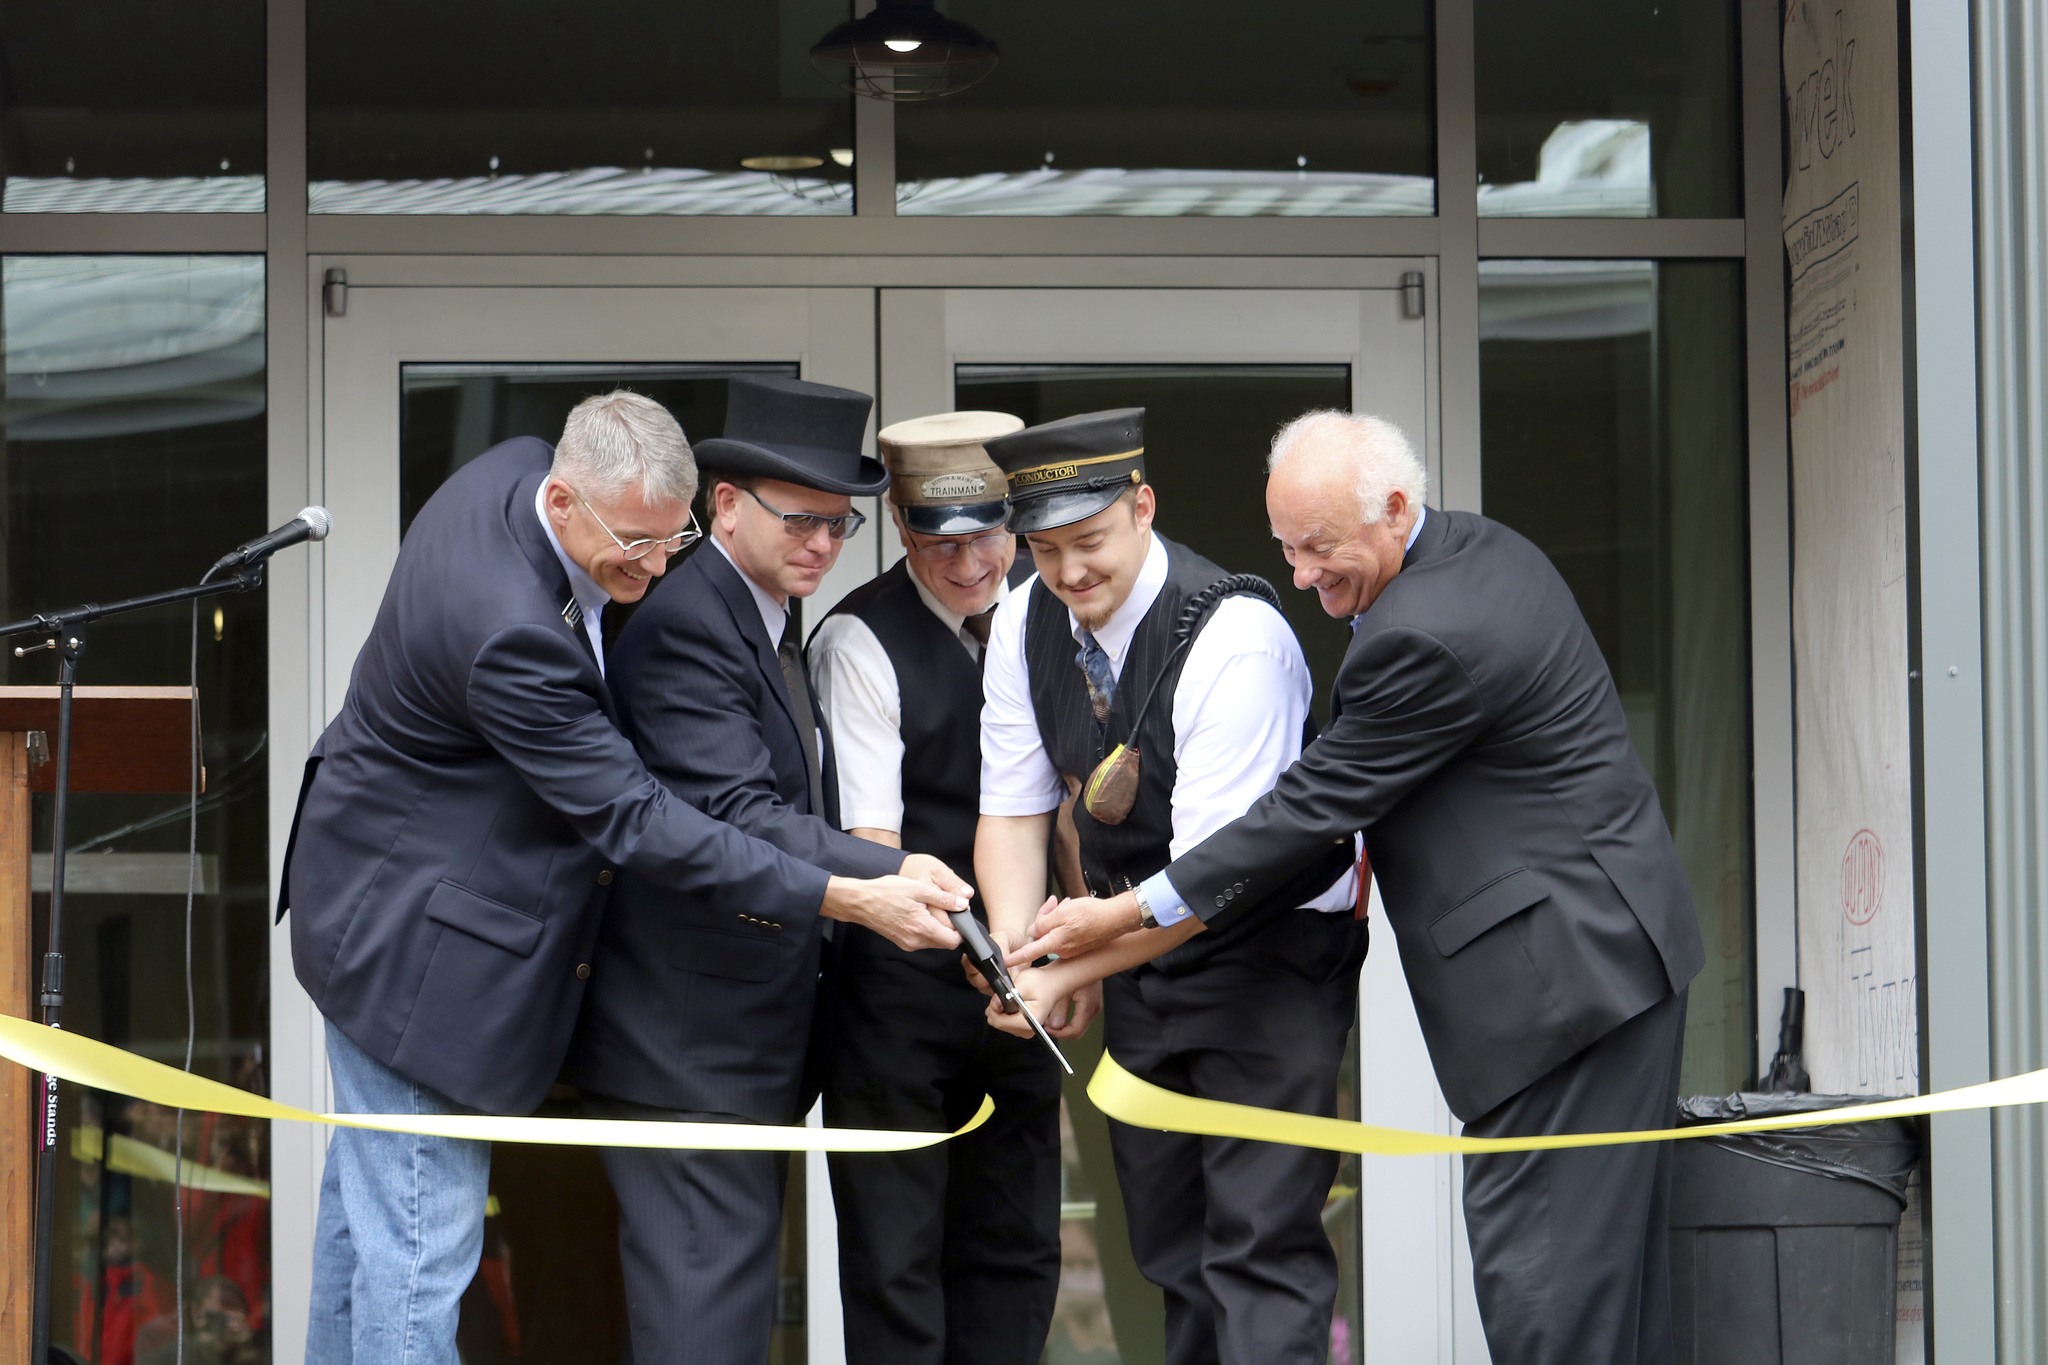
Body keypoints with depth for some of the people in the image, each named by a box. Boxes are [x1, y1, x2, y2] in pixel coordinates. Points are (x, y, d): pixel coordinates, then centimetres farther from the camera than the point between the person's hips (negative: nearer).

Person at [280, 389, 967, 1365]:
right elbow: (634, 823, -31)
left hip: (384, 903, 11)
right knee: (422, 1247, -5)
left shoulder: (515, 468, -7)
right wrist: (845, 899, -32)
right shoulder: (510, 632, -34)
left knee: (370, 1186, 23)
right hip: (408, 940, -11)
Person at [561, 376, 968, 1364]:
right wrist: (872, 882, -39)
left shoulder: (768, 624, 16)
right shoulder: (684, 626, -17)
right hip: (687, 1049, -10)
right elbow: (734, 815, -28)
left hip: (750, 1040, 11)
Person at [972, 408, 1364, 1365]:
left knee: (1261, 1243, -14)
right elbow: (1012, 810, -3)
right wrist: (1018, 953, -19)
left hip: (1268, 945, -7)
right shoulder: (1026, 624, -5)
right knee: (1168, 1237, 15)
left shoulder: (1236, 637, -26)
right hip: (1138, 954, 7)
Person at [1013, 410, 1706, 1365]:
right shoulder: (1485, 550, 9)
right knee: (1614, 1241, 13)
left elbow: (1314, 804, -16)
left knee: (1533, 1258, -8)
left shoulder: (1421, 639, -23)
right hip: (1623, 941, 11)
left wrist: (1126, 917, -9)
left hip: (1567, 970, -11)